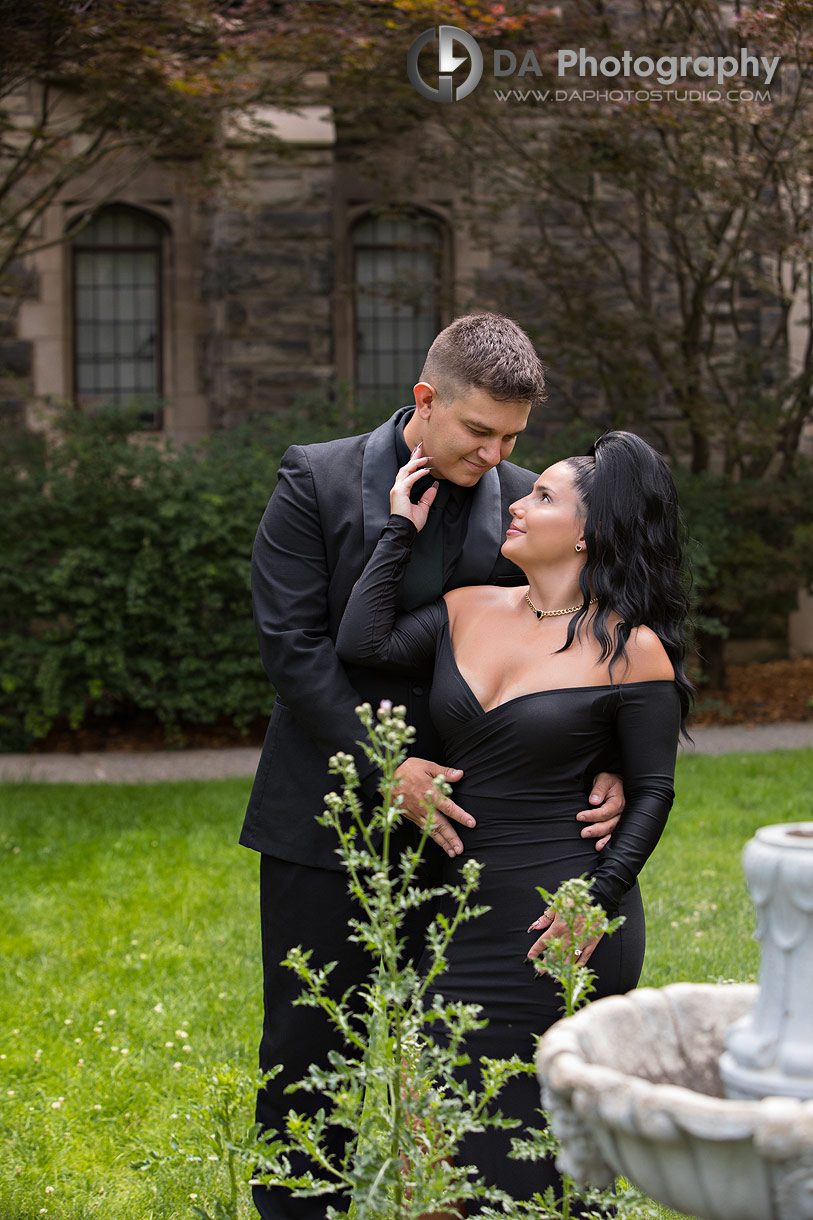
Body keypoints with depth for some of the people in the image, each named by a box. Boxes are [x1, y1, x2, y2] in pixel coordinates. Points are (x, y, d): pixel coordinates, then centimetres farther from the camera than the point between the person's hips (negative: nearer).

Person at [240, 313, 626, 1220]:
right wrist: (382, 769, -17)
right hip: (329, 819, -2)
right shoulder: (317, 482, -7)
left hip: (461, 822, 2)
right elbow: (291, 640, -11)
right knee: (307, 1042, 8)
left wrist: (601, 769, -13)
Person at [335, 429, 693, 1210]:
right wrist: (401, 527, -1)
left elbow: (652, 791, -3)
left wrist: (599, 899, -13)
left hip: (561, 920, -5)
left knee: (542, 1143, 2)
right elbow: (362, 644, -7)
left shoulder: (631, 649, -7)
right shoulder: (467, 611, 7)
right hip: (469, 907, 5)